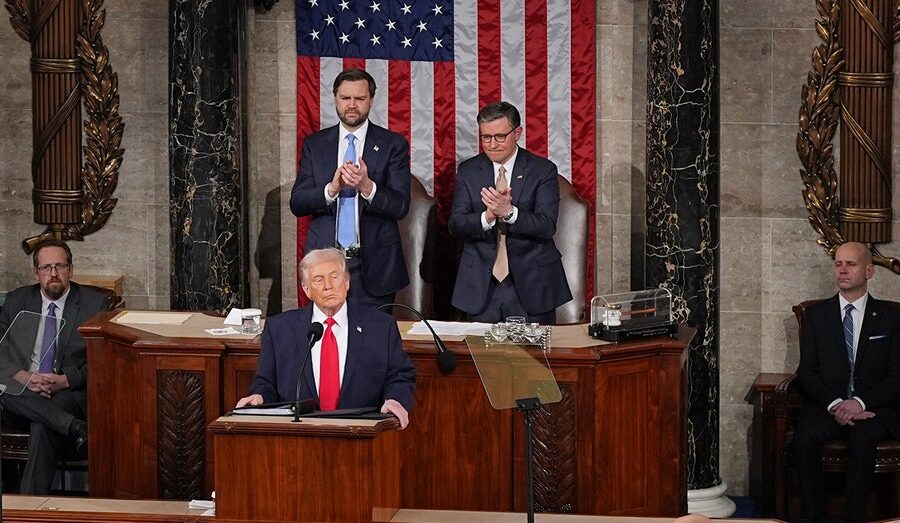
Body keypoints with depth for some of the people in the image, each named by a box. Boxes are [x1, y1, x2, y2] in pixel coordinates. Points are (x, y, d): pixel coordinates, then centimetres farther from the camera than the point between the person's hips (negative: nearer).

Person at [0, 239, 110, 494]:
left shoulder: (95, 304, 6)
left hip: (71, 394, -3)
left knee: (43, 427, -37)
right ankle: (76, 428, -42)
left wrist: (65, 380, -16)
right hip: (21, 396, 3)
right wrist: (22, 376, -15)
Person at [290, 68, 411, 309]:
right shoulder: (314, 144, 9)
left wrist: (367, 186, -23)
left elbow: (401, 206, -5)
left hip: (374, 265, -1)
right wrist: (331, 189, -16)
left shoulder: (393, 144, 3)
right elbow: (297, 203, 2)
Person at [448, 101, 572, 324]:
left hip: (531, 283, -2)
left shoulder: (543, 170, -2)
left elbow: (547, 226, -11)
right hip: (482, 285, 2)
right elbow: (455, 224, -2)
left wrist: (509, 212, -27)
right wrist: (487, 217, -22)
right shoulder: (468, 171, 7)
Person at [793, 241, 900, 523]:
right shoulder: (816, 314, 13)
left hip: (874, 407, -1)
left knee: (861, 439, -35)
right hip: (826, 404, 1)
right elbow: (807, 372, 6)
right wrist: (835, 404, -13)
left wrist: (861, 403, -15)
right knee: (805, 438, -31)